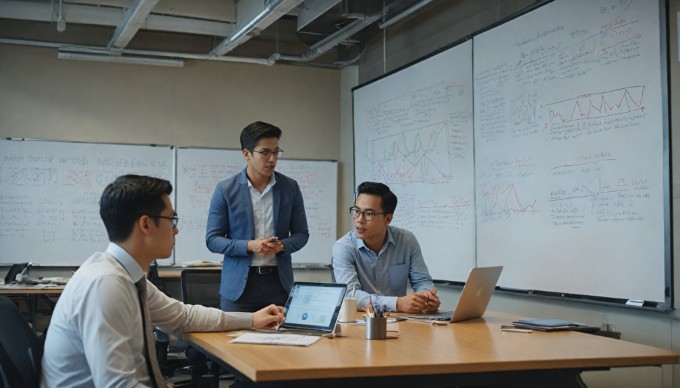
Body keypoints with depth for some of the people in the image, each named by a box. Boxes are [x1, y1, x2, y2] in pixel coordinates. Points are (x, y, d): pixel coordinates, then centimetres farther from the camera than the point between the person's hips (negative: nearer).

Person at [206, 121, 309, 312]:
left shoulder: (290, 187, 4)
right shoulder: (225, 189, -1)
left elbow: (301, 233, 11)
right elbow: (212, 239, 0)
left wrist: (282, 245, -11)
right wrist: (249, 246, -15)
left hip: (278, 282, 2)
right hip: (238, 284, -1)